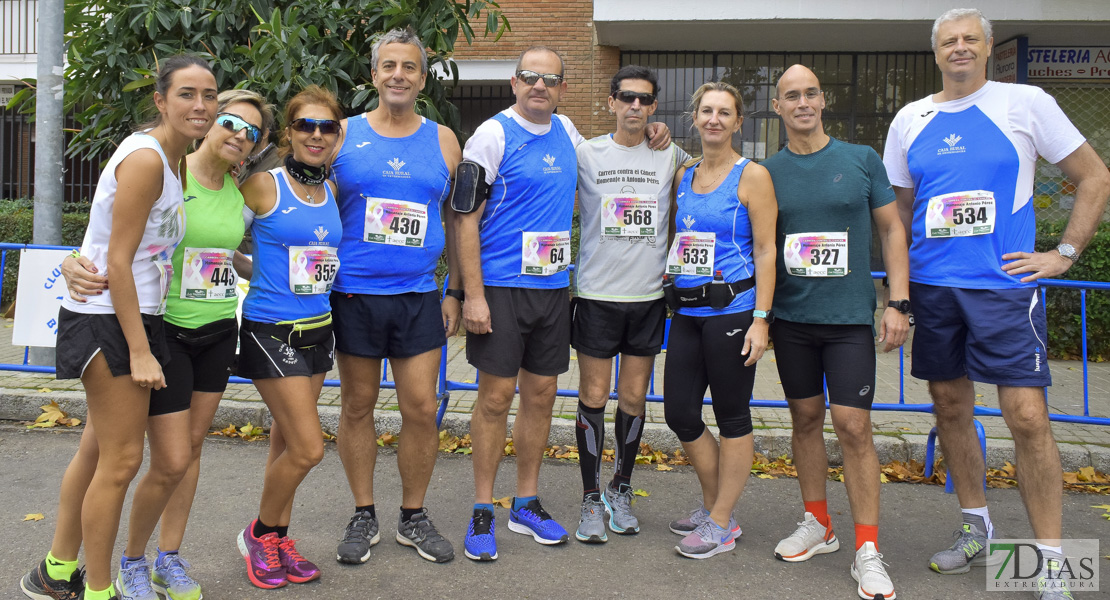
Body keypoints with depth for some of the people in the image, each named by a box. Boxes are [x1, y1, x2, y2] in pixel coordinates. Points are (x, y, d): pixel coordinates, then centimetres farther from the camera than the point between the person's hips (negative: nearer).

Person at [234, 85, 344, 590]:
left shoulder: (332, 191, 8)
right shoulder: (264, 186, -10)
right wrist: (257, 274, -9)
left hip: (318, 327, 6)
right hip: (272, 330, -6)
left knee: (288, 442, 15)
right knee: (308, 447, -7)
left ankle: (278, 540, 29)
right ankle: (260, 534, 17)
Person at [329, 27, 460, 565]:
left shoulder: (442, 141, 8)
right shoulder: (344, 134, 4)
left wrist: (456, 292, 6)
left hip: (418, 298, 1)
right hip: (353, 296, -1)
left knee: (422, 409, 2)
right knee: (357, 406, 7)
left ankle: (413, 517, 20)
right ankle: (363, 516, 23)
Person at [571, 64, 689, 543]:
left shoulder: (671, 157, 5)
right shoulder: (585, 154, 1)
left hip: (649, 296, 2)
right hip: (596, 293, -1)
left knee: (634, 398, 8)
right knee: (593, 397, 1)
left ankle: (620, 490, 26)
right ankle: (591, 499, 15)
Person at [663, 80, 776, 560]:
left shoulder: (752, 176, -4)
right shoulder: (684, 175, 13)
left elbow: (765, 251, -8)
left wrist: (760, 318, -14)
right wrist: (668, 270, 10)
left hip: (731, 309, -6)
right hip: (686, 310, 6)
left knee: (732, 416, 4)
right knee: (679, 412, 8)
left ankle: (721, 522, 16)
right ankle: (713, 503, 29)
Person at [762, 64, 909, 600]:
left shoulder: (862, 160, 2)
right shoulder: (767, 172, 5)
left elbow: (891, 230, 5)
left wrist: (898, 302, -4)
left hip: (849, 315, -2)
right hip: (790, 316, 2)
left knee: (852, 425, -6)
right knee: (806, 418, 11)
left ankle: (868, 551, 4)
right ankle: (818, 525, 27)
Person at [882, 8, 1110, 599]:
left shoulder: (1026, 103, 0)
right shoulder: (910, 119, 9)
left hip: (1004, 284, -4)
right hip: (932, 287, 4)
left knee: (1027, 416, -9)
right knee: (950, 409, 11)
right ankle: (976, 528, 29)